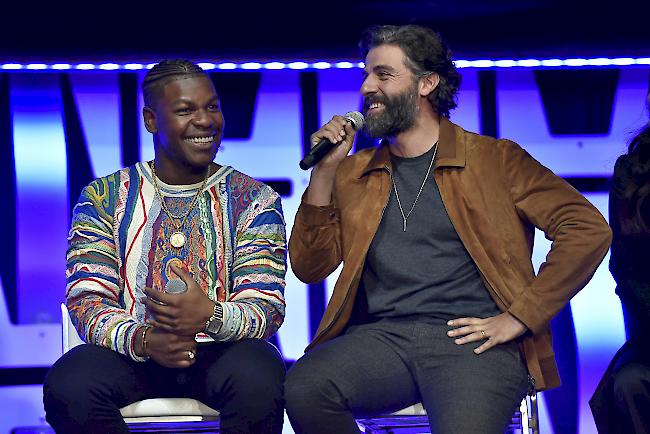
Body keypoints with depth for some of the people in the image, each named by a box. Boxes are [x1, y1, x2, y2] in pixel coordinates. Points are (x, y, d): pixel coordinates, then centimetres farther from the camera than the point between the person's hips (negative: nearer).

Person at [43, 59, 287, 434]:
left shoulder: (255, 200, 7)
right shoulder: (103, 198, 9)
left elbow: (267, 308, -2)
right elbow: (86, 300, 0)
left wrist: (212, 316, -26)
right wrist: (142, 339, -22)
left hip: (223, 349, -1)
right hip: (131, 350, 1)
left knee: (258, 382, -36)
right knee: (67, 386, -31)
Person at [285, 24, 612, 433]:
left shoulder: (494, 160, 8)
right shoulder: (352, 173, 19)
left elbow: (589, 229, 0)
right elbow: (310, 268, 13)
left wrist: (518, 318, -7)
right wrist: (324, 171, 4)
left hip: (471, 341, -4)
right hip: (381, 337, 4)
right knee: (304, 387, -28)